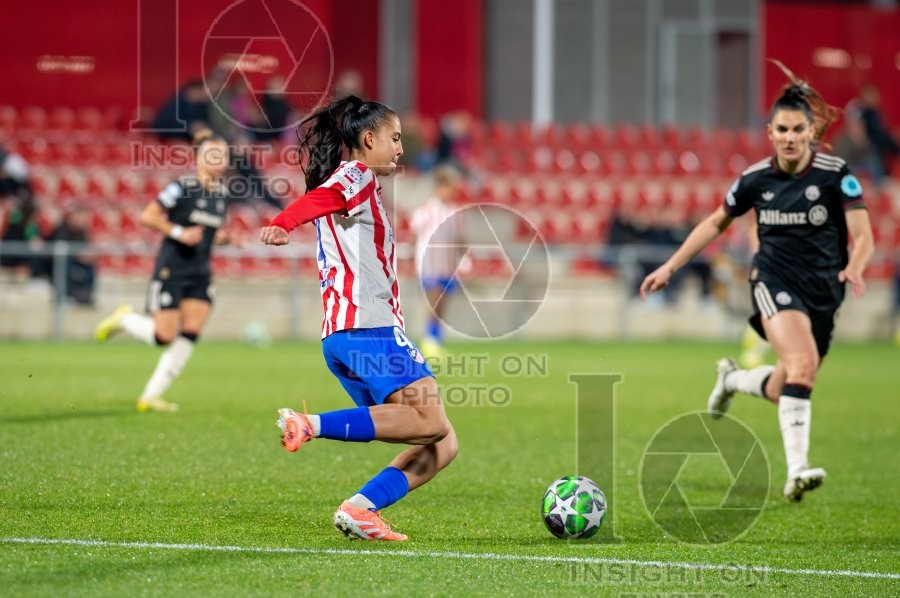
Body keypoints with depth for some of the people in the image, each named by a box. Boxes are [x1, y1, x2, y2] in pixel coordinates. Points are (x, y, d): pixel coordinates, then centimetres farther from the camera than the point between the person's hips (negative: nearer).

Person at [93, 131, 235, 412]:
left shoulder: (222, 191, 8)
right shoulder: (182, 186, -13)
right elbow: (147, 216, -12)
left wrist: (221, 237, 2)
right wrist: (179, 233, -20)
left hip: (200, 273, 7)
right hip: (171, 270, -7)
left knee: (189, 336, -4)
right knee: (164, 336, -9)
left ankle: (151, 396, 3)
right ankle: (122, 319, 22)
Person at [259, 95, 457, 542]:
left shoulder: (355, 183, 28)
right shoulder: (355, 175, -1)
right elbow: (318, 198, -21)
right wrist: (282, 225, -41)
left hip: (340, 336, 10)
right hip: (369, 326, -10)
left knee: (441, 446, 4)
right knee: (430, 422, -24)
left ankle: (359, 510, -8)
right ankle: (313, 425, -27)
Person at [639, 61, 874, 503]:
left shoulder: (836, 175, -8)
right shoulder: (756, 179, -1)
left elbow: (863, 236, -13)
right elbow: (716, 223, 15)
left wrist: (854, 268, -36)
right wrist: (670, 267, 12)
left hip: (823, 291, 2)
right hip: (775, 279, -2)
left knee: (784, 390, 9)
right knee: (802, 363, -29)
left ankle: (732, 379, 44)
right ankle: (797, 470, -35)